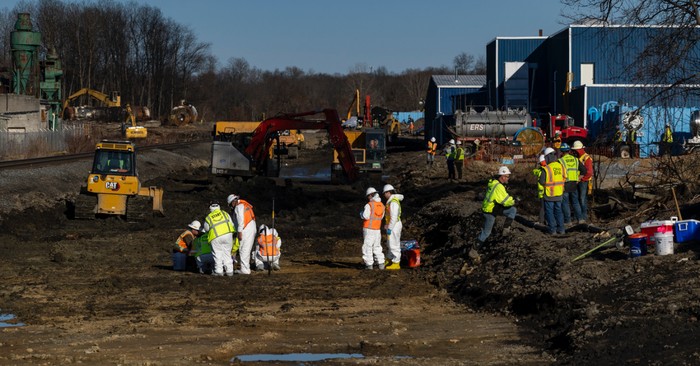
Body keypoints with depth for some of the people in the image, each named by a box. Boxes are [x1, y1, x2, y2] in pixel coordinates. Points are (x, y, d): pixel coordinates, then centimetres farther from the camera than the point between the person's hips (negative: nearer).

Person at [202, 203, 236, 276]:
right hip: (228, 235, 2)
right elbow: (232, 224, 15)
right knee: (227, 253, 10)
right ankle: (229, 271, 10)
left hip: (216, 237, -2)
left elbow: (206, 229, 20)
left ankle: (219, 271, 4)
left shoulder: (208, 218, 10)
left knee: (217, 254, 6)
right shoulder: (225, 214, 15)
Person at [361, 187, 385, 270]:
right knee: (377, 247, 14)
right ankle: (381, 263, 10)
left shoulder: (369, 205, -14)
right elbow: (381, 216, 12)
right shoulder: (381, 205, 6)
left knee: (367, 246, 0)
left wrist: (361, 213, 3)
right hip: (377, 229, 6)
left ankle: (369, 264, -2)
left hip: (368, 229, -6)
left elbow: (365, 216, -18)